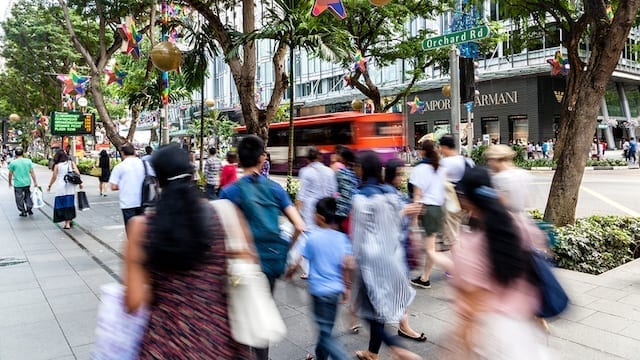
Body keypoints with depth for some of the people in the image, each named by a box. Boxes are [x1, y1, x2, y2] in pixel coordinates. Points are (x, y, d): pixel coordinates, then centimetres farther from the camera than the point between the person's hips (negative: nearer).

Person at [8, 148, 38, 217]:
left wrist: (10, 183, 14)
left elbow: (10, 174, 0)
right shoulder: (28, 161, -1)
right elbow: (32, 172, 0)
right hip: (27, 183, 3)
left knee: (19, 199, 8)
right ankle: (29, 209, 10)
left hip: (18, 184, -3)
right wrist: (35, 182, 5)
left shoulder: (13, 163, -7)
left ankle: (23, 212, 12)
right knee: (28, 196, 19)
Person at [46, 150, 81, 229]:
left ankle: (67, 223, 4)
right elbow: (77, 173, -5)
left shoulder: (57, 165, 0)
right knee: (69, 204, 8)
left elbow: (54, 177, 1)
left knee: (62, 204, 6)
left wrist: (49, 186, 14)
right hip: (70, 187, 2)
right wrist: (80, 183, 3)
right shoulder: (71, 163, 4)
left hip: (60, 188, -2)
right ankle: (68, 222, 11)